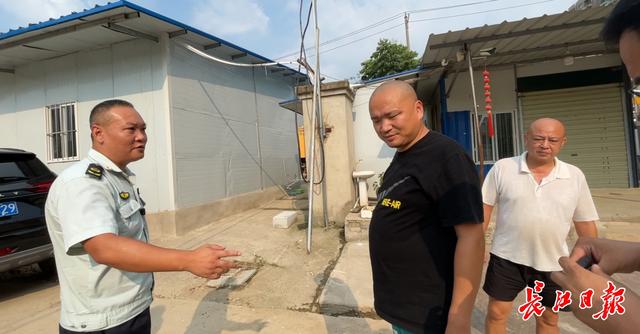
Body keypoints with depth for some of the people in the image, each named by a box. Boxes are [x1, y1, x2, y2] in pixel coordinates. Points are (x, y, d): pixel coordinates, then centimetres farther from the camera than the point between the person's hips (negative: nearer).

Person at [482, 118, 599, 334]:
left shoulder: (575, 176, -3)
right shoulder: (502, 168, -9)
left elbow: (586, 223, 5)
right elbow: (484, 208, -4)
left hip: (552, 262, 2)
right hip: (506, 258, -2)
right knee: (496, 314, 10)